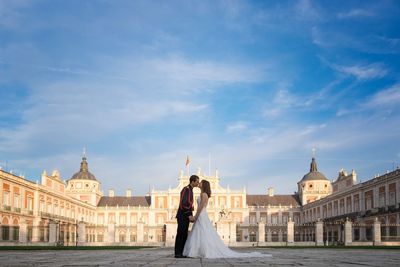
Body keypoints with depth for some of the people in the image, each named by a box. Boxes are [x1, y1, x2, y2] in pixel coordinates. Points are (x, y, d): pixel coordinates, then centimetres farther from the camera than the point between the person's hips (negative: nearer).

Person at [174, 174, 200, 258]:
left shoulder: (190, 190, 17)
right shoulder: (186, 189, -15)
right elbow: (184, 203, -24)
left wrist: (190, 215, 18)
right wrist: (189, 215, -22)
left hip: (186, 216, 10)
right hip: (182, 216, -10)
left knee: (184, 235, 9)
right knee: (180, 234, -7)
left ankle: (181, 253, 11)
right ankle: (178, 253, -4)